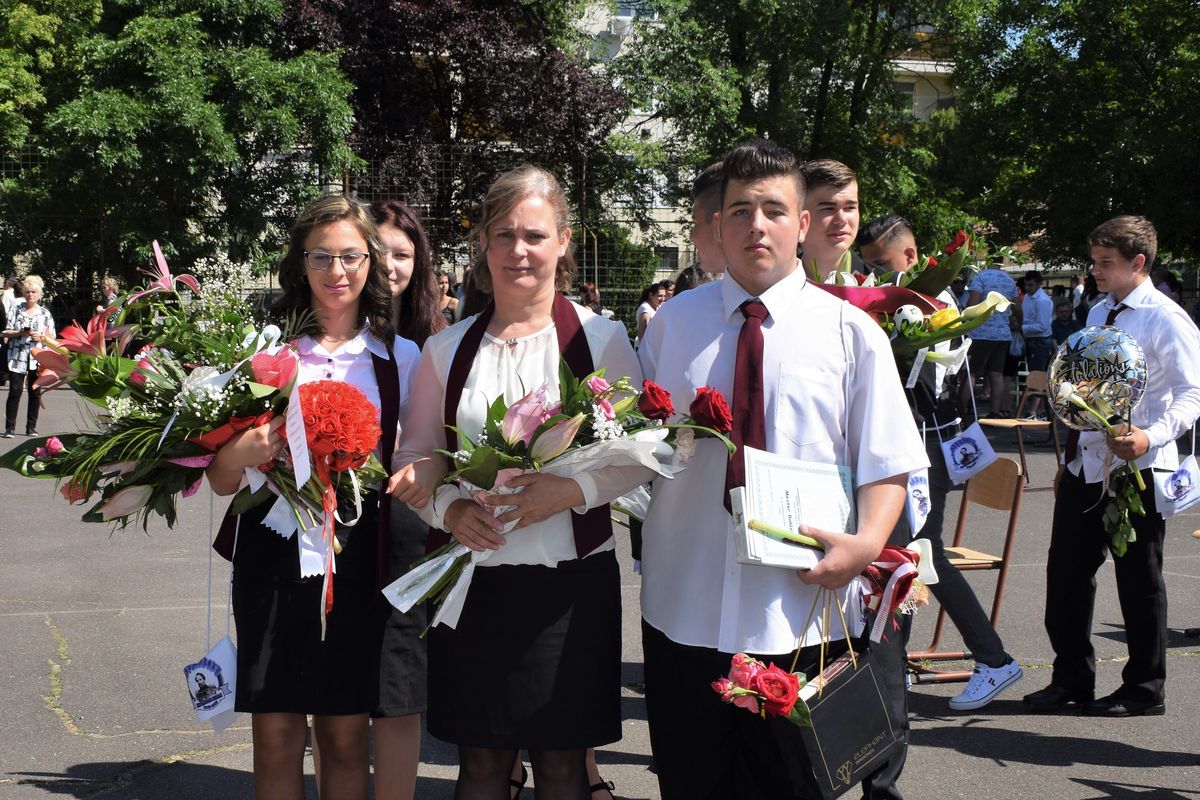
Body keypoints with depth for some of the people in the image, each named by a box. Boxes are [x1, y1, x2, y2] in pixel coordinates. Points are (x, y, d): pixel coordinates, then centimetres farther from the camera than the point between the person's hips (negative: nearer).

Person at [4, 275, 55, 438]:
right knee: (15, 392, -5)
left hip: (38, 358, 1)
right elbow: (6, 332, 1)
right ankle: (10, 428, 0)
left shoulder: (45, 313, 7)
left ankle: (31, 427, 14)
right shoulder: (16, 309, 5)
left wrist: (42, 337, -12)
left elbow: (53, 338, 8)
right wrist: (21, 333, -15)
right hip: (17, 357, -1)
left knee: (35, 393, 4)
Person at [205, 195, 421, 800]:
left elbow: (412, 458, 13)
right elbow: (222, 481, 1)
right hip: (274, 548, -1)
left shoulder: (400, 357, 5)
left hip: (357, 552, 1)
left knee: (345, 737, 8)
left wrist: (415, 476, -8)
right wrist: (237, 454, -20)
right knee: (276, 739, 4)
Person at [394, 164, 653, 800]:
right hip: (471, 578, 2)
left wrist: (574, 490, -18)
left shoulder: (601, 338, -1)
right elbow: (413, 455, 9)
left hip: (571, 581, -2)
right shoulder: (446, 349, 6)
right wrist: (447, 507, -10)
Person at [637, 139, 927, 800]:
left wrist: (866, 541, -19)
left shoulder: (850, 331, 0)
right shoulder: (673, 322, 7)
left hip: (799, 615, -2)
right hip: (682, 609, 2)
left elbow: (886, 461, -2)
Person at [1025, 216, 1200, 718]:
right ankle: (1071, 680, 23)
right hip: (1086, 465, 7)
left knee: (1139, 581, 4)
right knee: (1066, 572, 8)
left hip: (1136, 469, -7)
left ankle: (1144, 691, 19)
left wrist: (1152, 437, -32)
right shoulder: (1099, 314, 13)